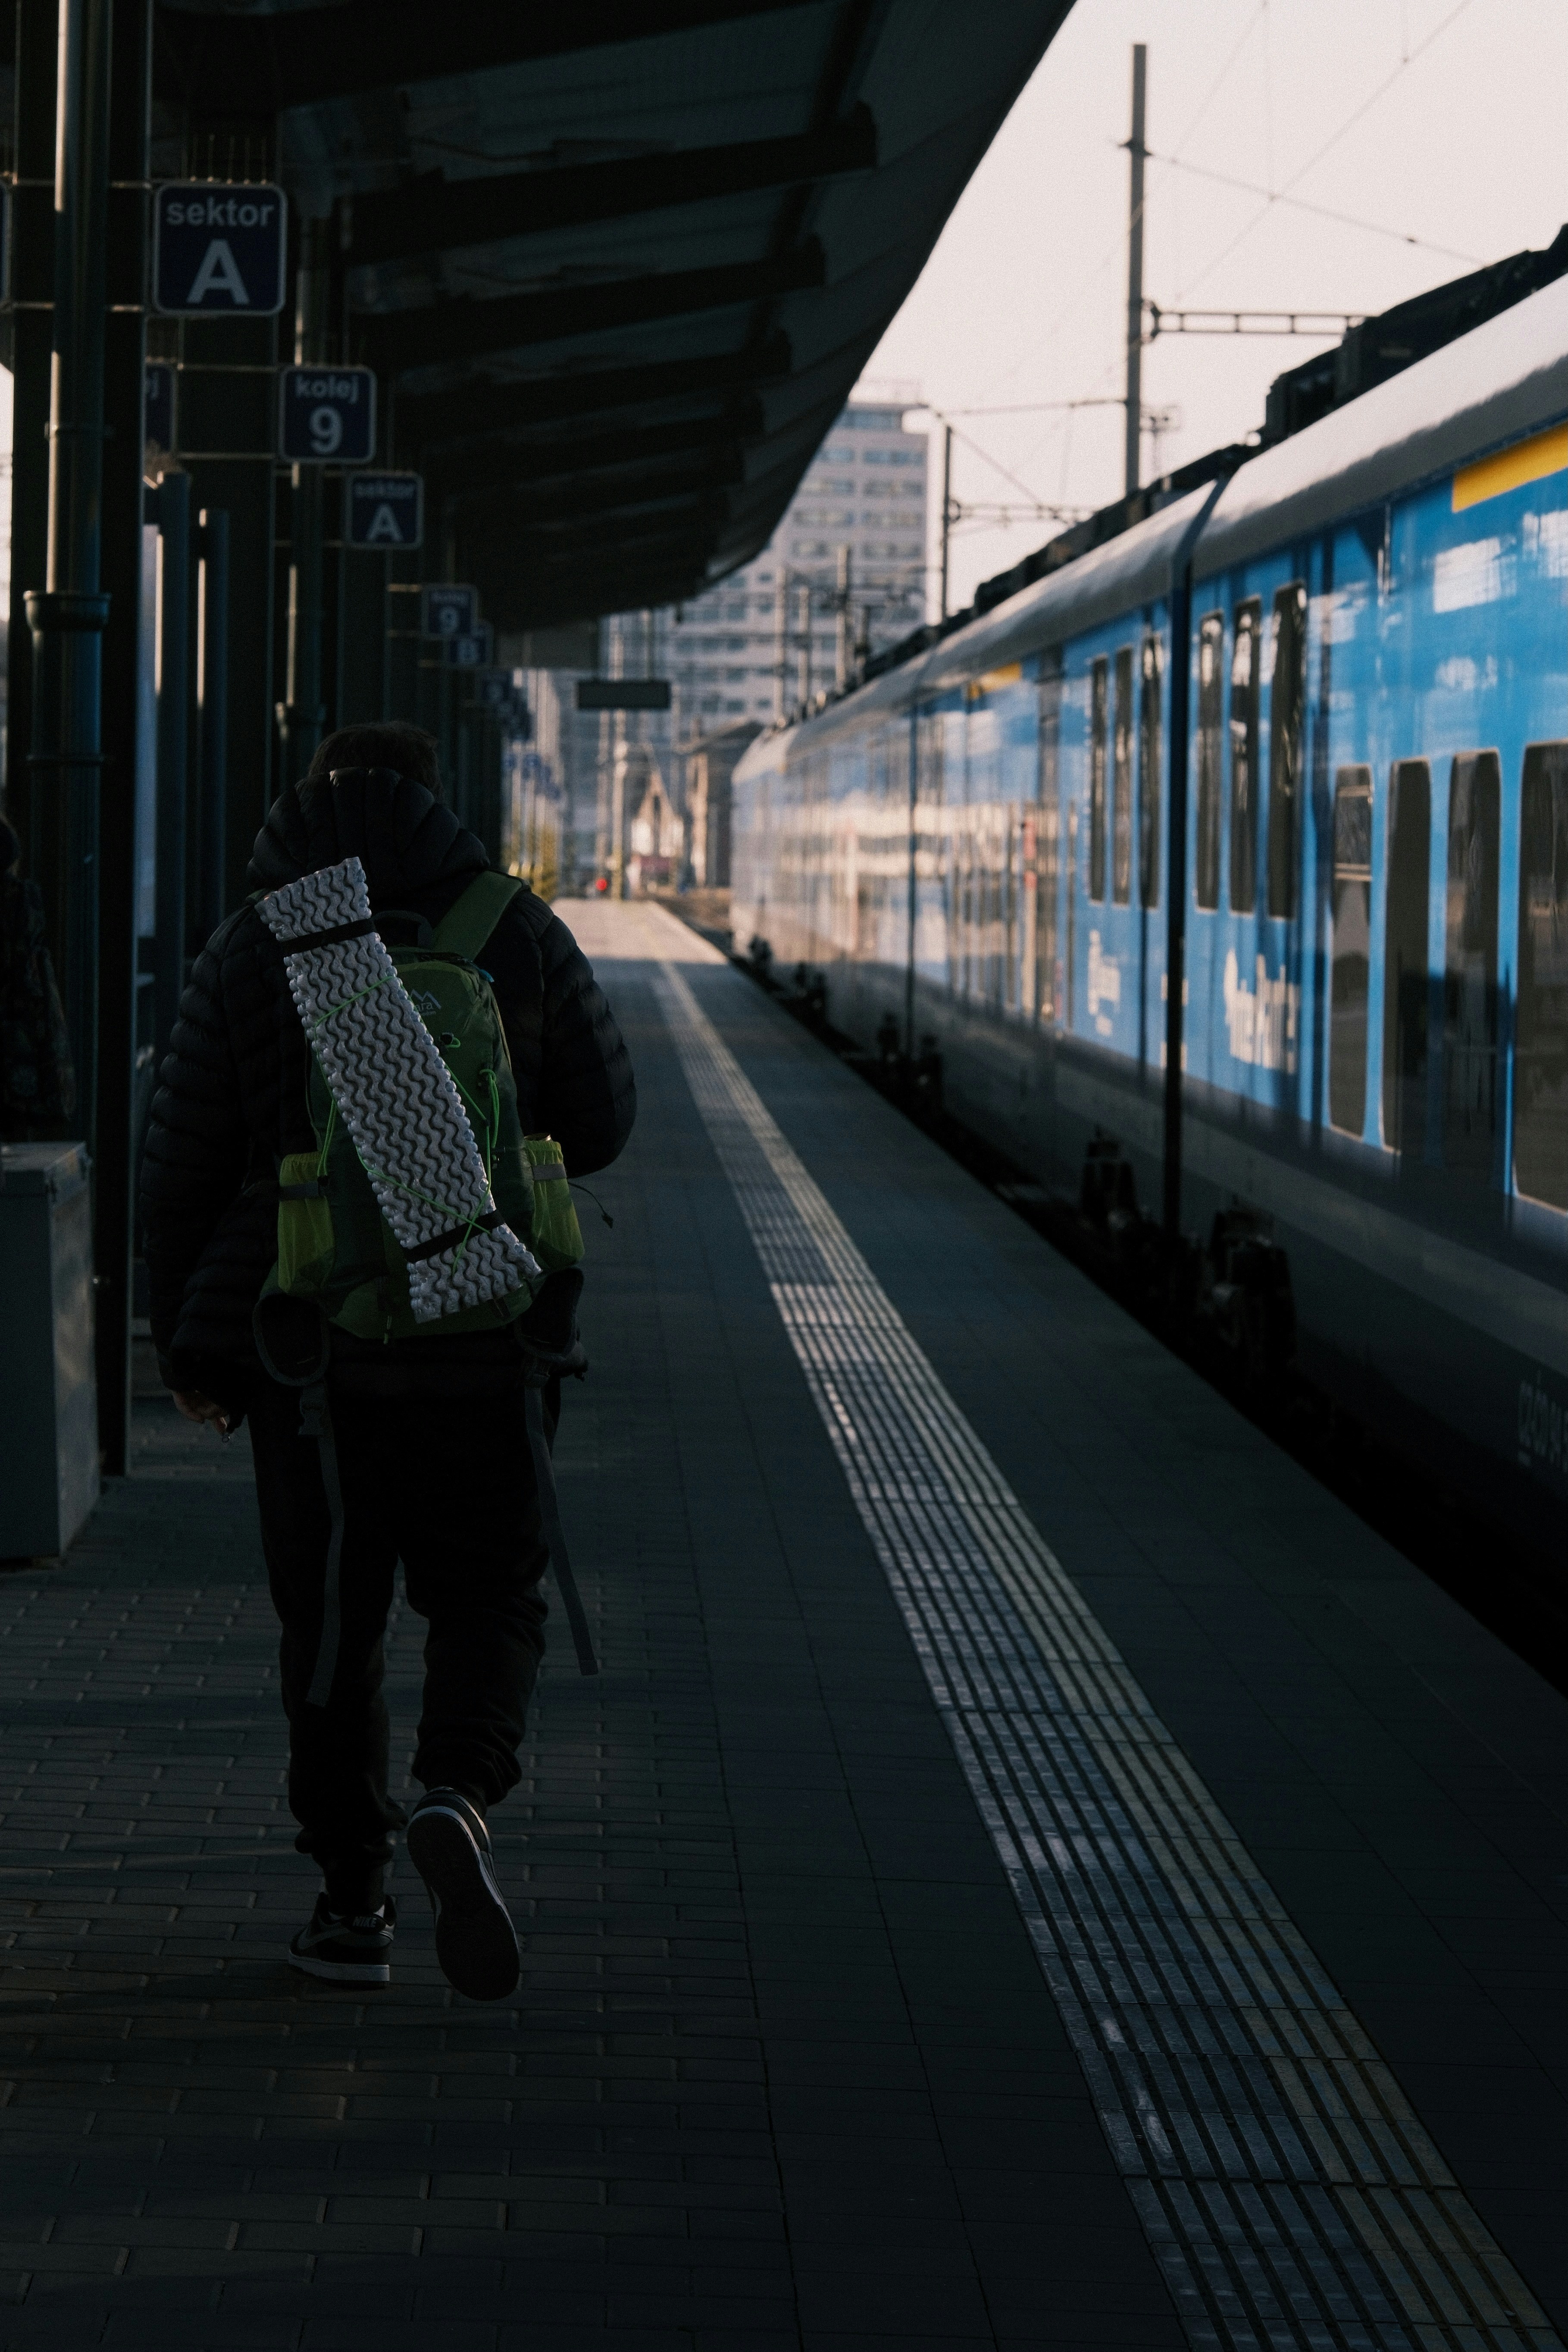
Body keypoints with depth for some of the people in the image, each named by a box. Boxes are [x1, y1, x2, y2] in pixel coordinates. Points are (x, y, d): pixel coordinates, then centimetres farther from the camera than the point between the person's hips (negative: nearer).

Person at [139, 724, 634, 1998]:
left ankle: (354, 1898, 11)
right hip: (483, 1338, 0)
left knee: (330, 1618, 11)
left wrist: (186, 1341, 9)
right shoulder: (520, 935, 0)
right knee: (489, 1598, 11)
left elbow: (183, 1164, 0)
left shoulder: (249, 951, 0)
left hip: (305, 1339, 0)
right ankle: (461, 1794, -17)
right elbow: (601, 1123, 5)